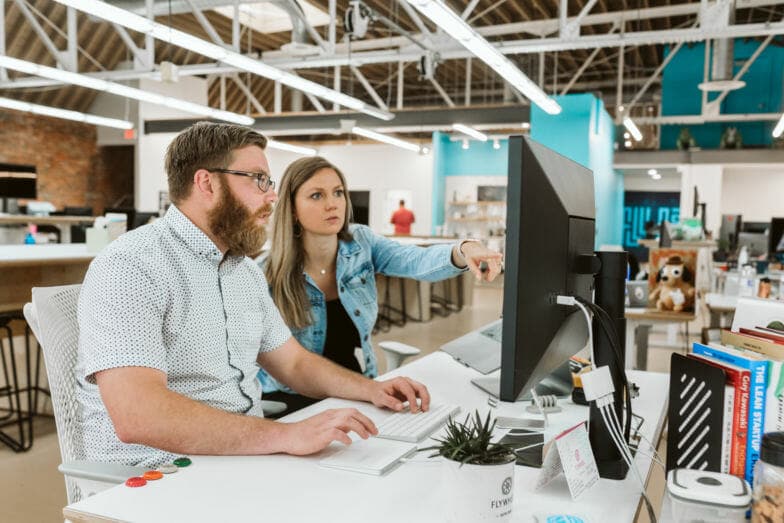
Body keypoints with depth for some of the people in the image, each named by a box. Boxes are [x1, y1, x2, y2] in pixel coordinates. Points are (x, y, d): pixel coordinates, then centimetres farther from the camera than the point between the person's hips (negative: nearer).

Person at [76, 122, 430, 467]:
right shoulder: (131, 268, -17)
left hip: (248, 454, 8)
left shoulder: (245, 270, 12)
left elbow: (293, 363, 19)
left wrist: (372, 389, 3)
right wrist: (286, 435, -34)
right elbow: (137, 415, -29)